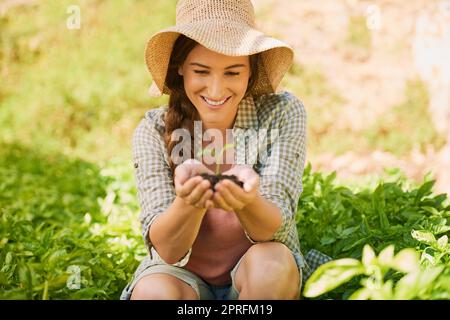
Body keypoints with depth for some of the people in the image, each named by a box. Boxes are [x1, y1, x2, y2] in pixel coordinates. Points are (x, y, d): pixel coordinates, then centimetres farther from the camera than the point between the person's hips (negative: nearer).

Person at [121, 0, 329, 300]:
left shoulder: (283, 113, -14)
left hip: (259, 277, 1)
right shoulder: (154, 131, -12)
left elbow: (274, 231, -22)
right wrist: (187, 202, -43)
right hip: (182, 275, 0)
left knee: (271, 261, -32)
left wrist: (246, 200, -47)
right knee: (153, 292, -33)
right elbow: (167, 250, -20)